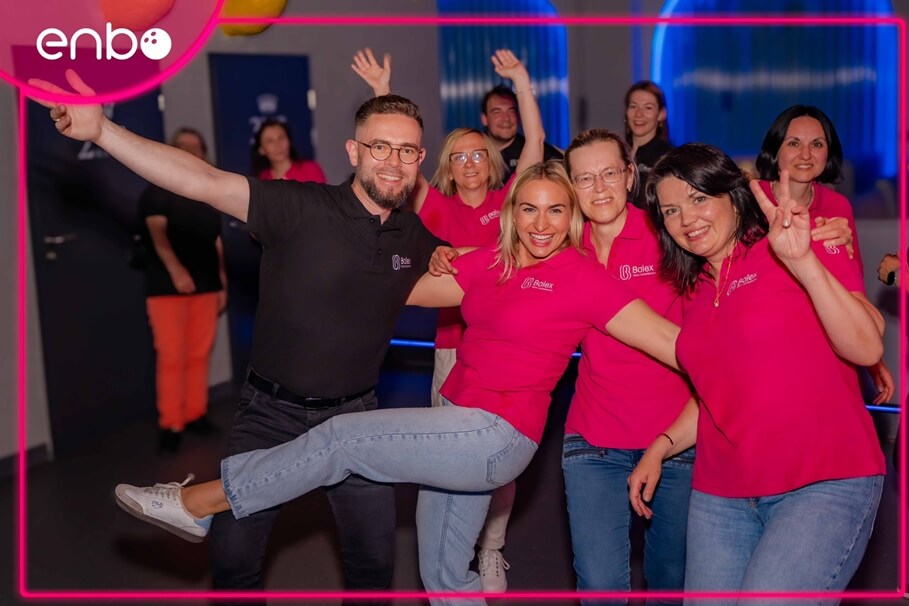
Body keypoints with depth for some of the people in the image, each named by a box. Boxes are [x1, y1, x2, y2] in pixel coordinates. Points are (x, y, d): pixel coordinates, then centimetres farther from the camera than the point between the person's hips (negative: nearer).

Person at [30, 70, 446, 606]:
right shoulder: (300, 208, -16)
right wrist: (101, 129, -38)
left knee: (375, 559, 12)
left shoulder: (419, 238, -1)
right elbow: (202, 182, -28)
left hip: (354, 415, 3)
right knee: (234, 557, 7)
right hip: (271, 412, -2)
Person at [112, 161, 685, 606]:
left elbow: (672, 340, -13)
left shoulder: (582, 275, -11)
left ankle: (200, 503, 9)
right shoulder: (492, 262, 7)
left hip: (496, 434, -7)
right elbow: (410, 289, 10)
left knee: (341, 438, -7)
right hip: (463, 426, 7)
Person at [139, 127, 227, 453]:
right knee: (171, 356, -7)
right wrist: (175, 270, -26)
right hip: (167, 286, -5)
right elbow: (157, 233, -12)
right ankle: (170, 423, -2)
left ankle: (195, 413, 17)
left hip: (206, 285, 5)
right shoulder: (157, 192, 1)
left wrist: (223, 283, 13)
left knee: (199, 353, 7)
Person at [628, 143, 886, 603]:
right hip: (721, 494, 6)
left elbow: (867, 348, -17)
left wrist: (804, 263, -27)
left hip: (825, 484, -6)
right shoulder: (696, 290, 13)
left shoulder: (797, 251, -4)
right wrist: (661, 447, 9)